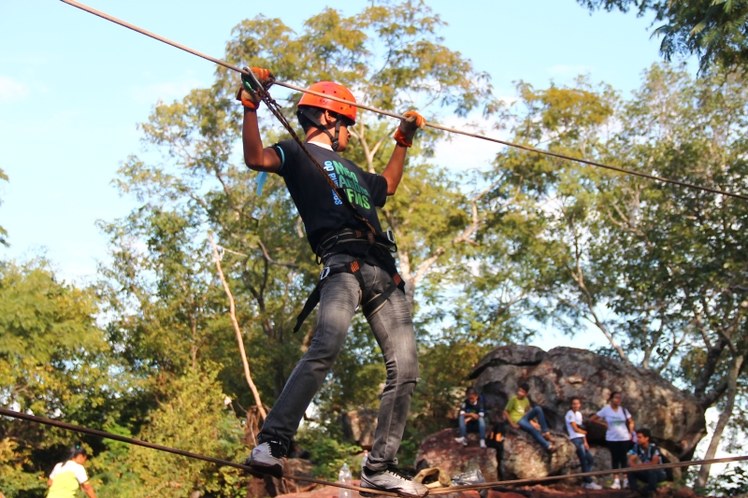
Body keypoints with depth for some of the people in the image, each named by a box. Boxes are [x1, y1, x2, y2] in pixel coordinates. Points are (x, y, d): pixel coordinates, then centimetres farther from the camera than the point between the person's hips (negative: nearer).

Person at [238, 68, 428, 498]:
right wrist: (251, 104, -14)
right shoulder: (299, 153, 14)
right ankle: (271, 445, -33)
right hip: (343, 264, -8)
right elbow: (257, 157, -7)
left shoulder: (352, 170, 36)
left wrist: (404, 140, 55)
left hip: (384, 272, 8)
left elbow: (387, 185, 55)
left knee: (405, 369, -3)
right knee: (325, 349, -30)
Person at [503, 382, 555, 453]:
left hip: (524, 417, 7)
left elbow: (529, 410, 21)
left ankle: (545, 432, -17)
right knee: (532, 428, -34)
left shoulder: (526, 400, 9)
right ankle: (547, 446, -33)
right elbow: (505, 412, -11)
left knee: (538, 409, -16)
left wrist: (535, 420, 8)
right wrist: (512, 424, -17)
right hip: (517, 421, -7)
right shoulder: (513, 399, -11)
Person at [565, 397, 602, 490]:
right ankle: (589, 482, -3)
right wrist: (585, 432, 5)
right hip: (576, 439, -9)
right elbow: (575, 429, -11)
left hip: (582, 440, 9)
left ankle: (585, 481, 16)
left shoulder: (579, 414, 16)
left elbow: (581, 429, 14)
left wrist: (585, 442, 7)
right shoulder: (570, 414, -8)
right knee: (584, 461, -8)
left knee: (590, 460, 10)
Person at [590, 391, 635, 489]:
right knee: (615, 459, 3)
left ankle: (626, 480, 14)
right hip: (612, 439, -1)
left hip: (624, 438, 1)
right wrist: (604, 424, -7)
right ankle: (616, 481, 5)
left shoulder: (623, 410, 1)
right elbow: (592, 419, -3)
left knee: (624, 459, 5)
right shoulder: (606, 409, -7)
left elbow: (631, 422, 12)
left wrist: (630, 433, -1)